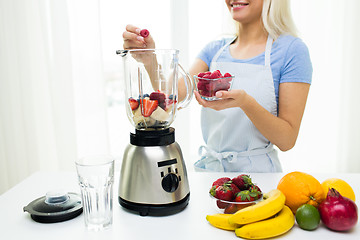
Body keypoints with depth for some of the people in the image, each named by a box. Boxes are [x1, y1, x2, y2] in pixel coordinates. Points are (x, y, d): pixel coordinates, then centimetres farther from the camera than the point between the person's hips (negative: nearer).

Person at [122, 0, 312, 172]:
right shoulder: (215, 49, 9)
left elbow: (287, 140, -9)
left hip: (257, 173, -3)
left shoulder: (290, 49, -5)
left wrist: (246, 102, -25)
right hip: (209, 168, 4)